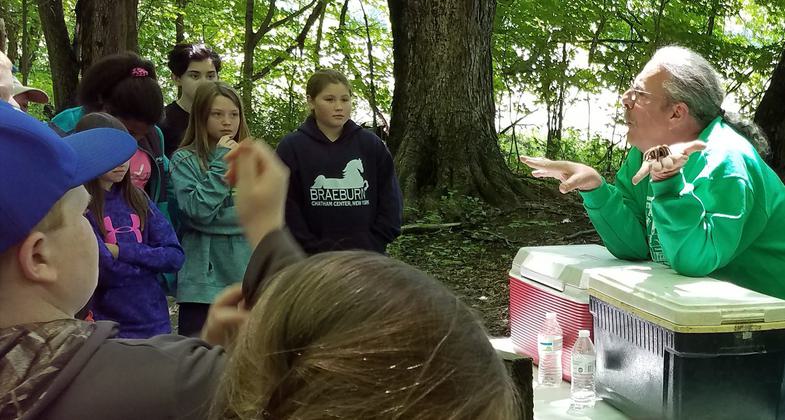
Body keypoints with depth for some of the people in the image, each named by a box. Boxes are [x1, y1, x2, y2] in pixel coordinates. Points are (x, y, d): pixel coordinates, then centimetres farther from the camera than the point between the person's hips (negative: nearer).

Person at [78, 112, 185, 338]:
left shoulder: (137, 198, 6)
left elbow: (175, 257, 0)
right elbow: (107, 272, -18)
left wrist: (122, 251, -11)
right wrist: (149, 259, -3)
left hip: (156, 323, 5)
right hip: (107, 329, -5)